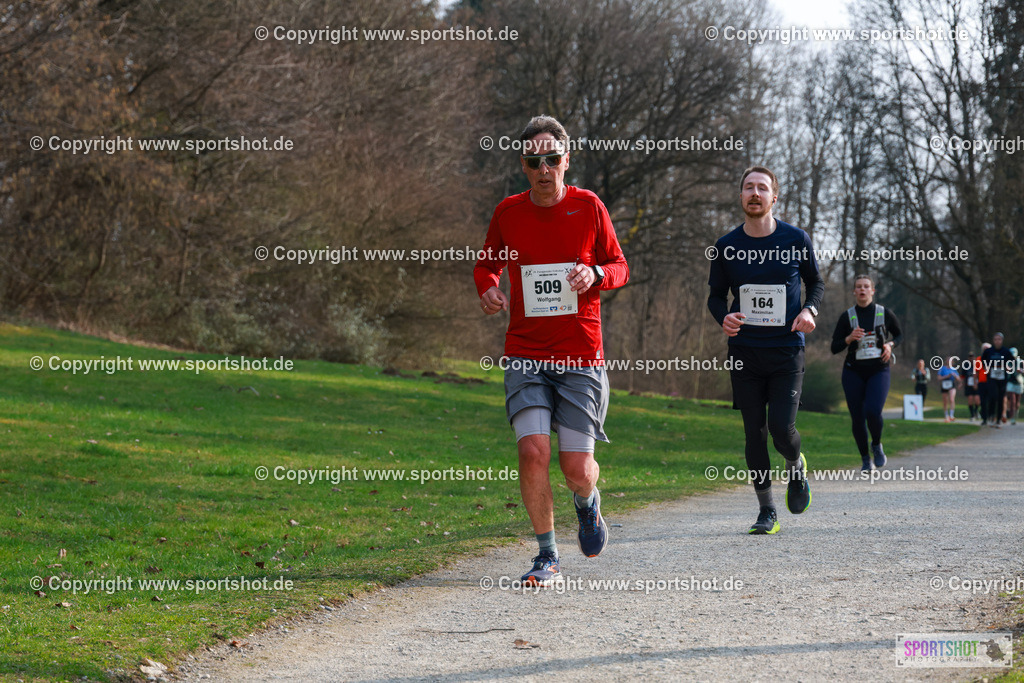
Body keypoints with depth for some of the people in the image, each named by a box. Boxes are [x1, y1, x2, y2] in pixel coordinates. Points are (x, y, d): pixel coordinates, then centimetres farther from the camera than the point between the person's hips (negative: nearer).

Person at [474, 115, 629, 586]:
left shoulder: (588, 207, 1)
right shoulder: (508, 212, 4)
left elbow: (619, 268, 9)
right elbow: (486, 264, 19)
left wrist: (594, 274, -14)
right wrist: (488, 289, -4)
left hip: (581, 357, -1)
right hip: (525, 357, 1)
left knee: (577, 468, -5)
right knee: (533, 451, -17)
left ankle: (588, 504, 34)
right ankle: (547, 557, 0)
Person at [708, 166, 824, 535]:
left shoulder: (796, 240, -1)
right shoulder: (726, 246, 1)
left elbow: (816, 282, 12)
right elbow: (716, 294, 11)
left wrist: (809, 310, -8)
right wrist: (724, 317, -11)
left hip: (787, 351, -1)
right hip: (744, 351, 1)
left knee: (781, 428, -11)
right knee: (754, 432, 1)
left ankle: (796, 467, 24)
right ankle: (766, 511, 12)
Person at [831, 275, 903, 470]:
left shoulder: (884, 313, 0)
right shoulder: (847, 316, 0)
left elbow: (899, 334, 17)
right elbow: (835, 348, 1)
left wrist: (890, 345, -4)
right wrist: (849, 338, -18)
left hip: (878, 371, -1)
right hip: (853, 372, 1)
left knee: (873, 412, -21)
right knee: (857, 418, -1)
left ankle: (877, 445, 8)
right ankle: (865, 459, 18)